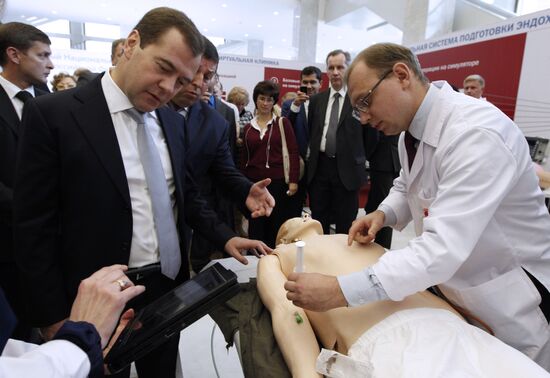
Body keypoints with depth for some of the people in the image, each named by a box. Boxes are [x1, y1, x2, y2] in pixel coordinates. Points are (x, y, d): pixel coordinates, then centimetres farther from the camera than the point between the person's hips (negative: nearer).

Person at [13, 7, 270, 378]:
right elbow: (34, 227, -12)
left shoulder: (173, 121, 2)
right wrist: (54, 318, -9)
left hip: (169, 289, 5)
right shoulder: (53, 114, -14)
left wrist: (225, 236, 0)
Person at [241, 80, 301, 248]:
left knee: (276, 228, 6)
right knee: (255, 228, 7)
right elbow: (245, 157, 13)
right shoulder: (248, 127, 10)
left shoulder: (282, 123, 1)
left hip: (278, 182, -2)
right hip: (253, 182, 3)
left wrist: (293, 180, -10)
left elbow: (293, 152, -2)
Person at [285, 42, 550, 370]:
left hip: (507, 303, -7)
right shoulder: (412, 128, -4)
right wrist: (384, 213, -8)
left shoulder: (476, 133, -31)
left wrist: (341, 292, -38)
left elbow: (442, 249, -37)